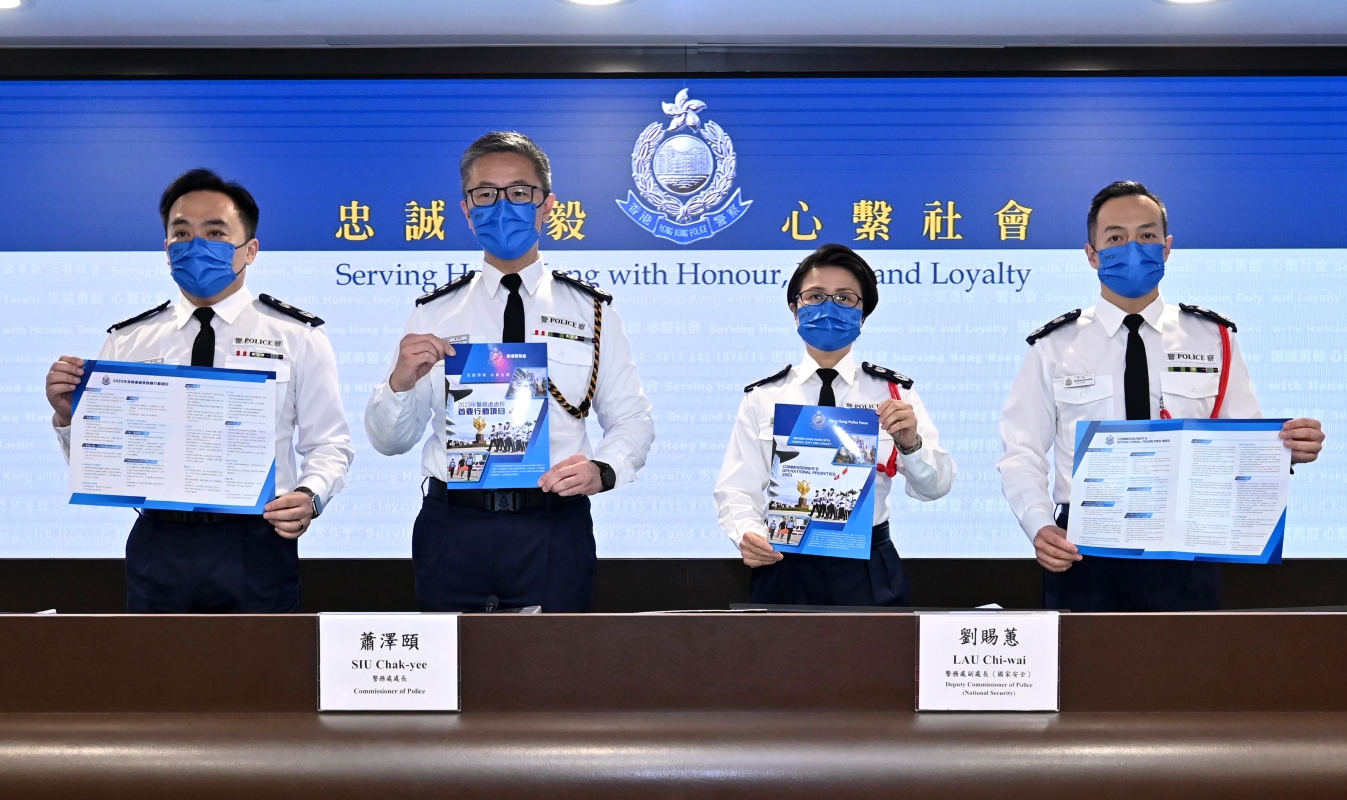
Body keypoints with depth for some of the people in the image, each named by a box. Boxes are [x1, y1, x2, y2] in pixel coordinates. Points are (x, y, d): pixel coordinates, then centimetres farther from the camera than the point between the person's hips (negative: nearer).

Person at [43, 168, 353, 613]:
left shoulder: (297, 336, 2)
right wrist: (68, 416, -10)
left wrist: (310, 496, -18)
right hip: (158, 547, 2)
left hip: (256, 548, -2)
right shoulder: (127, 342, 8)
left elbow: (328, 444, 2)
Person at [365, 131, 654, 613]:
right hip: (452, 531, 1)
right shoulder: (434, 314, 7)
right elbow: (388, 440, 7)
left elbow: (632, 420, 4)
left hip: (553, 535, -1)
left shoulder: (591, 310, 5)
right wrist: (401, 381, -13)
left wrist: (602, 470, -16)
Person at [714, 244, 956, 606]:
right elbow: (737, 488, 1)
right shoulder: (763, 397, 4)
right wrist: (748, 533, -20)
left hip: (869, 575, 0)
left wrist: (910, 443, -23)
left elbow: (934, 487, -3)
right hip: (785, 569, 0)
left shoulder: (894, 392, 4)